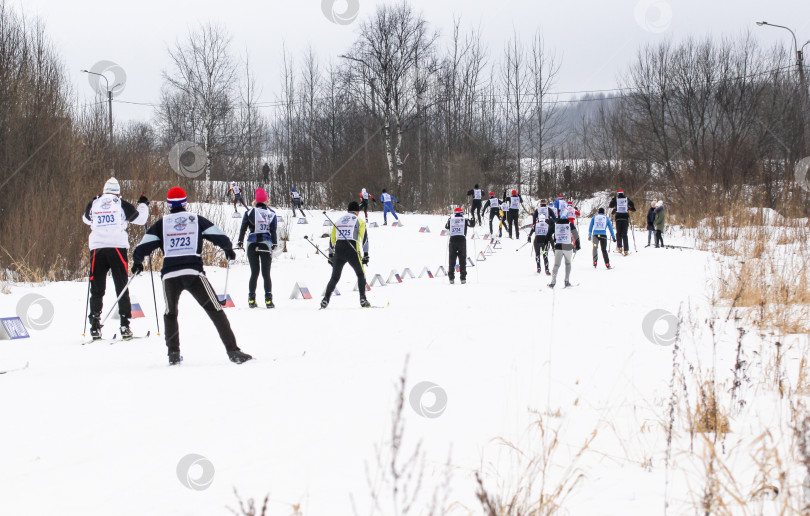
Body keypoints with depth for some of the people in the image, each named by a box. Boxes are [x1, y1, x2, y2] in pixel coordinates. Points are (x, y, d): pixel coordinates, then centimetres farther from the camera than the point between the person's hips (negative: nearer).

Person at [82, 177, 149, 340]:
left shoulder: (94, 204, 9)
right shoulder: (121, 204, 1)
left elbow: (86, 219, 29)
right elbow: (140, 219, 11)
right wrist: (143, 205, 31)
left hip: (97, 249, 2)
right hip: (117, 247, -2)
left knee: (96, 290, 7)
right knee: (121, 288, 3)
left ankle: (95, 327, 2)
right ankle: (125, 326, -4)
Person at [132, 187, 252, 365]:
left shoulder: (161, 224, 12)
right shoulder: (197, 220, 11)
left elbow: (144, 245, 9)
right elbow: (219, 236, 8)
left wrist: (137, 263, 29)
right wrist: (228, 250, 29)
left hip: (169, 275, 1)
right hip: (194, 273, -1)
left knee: (170, 313, 24)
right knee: (216, 311, 2)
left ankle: (173, 353, 15)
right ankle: (233, 351, -7)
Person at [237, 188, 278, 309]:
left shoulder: (249, 212, 0)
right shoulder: (271, 213, 1)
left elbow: (243, 228, 0)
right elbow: (273, 230, -1)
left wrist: (240, 242, 7)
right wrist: (274, 244, 5)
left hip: (252, 244, 0)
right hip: (265, 244, 0)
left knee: (254, 273, 7)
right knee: (266, 273, 2)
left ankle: (251, 299, 4)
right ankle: (268, 300, -5)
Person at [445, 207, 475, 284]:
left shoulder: (451, 220, 8)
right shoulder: (464, 220, 3)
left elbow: (446, 226, 26)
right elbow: (472, 225, 15)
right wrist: (472, 218, 34)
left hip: (452, 240, 1)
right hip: (462, 240, -1)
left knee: (452, 260, 6)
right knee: (462, 259, 3)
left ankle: (451, 278, 1)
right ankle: (463, 278, -2)